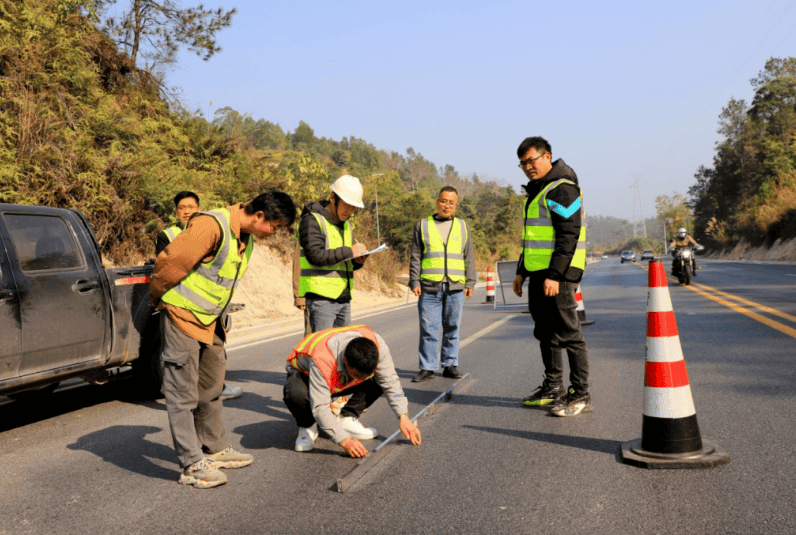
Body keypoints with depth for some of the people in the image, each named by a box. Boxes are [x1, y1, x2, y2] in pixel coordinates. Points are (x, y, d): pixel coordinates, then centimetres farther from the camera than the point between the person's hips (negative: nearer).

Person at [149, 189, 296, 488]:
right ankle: (192, 465, 3)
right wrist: (158, 297, -6)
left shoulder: (245, 239, 8)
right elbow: (169, 261, -22)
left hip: (209, 321, 9)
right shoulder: (211, 226, -23)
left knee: (211, 390, 17)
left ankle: (215, 449, 31)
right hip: (182, 317, -9)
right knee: (183, 394, -2)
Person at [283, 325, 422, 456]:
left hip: (341, 381, 5)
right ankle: (307, 427, -8)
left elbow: (391, 382, -19)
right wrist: (344, 441, -46)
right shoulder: (322, 359, -45)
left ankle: (346, 419, -4)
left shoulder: (376, 344, -32)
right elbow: (320, 408, -42)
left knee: (380, 380, -18)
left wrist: (403, 417, -26)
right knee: (296, 393, -40)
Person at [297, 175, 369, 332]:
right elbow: (316, 256, -19)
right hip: (321, 297, -8)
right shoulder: (312, 221, -6)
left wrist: (357, 261, 2)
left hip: (344, 298, 8)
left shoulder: (345, 225, 20)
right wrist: (349, 251, -16)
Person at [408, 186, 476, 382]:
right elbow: (415, 257, 8)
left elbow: (469, 258, 16)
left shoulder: (462, 227, 15)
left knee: (452, 327, 6)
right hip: (429, 287, -2)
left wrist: (470, 282, 8)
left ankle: (450, 364, 15)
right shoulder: (423, 225, 10)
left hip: (455, 287, 2)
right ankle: (427, 367, 3)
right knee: (428, 328, -3)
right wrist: (414, 282, -1)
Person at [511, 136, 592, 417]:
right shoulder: (537, 190, 19)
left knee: (568, 334, -6)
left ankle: (581, 395, 0)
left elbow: (569, 235, -19)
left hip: (558, 275, -10)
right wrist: (522, 271, 22)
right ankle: (553, 388, 25)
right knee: (546, 332, 15)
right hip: (539, 274, 10)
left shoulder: (562, 188, -12)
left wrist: (554, 275, -24)